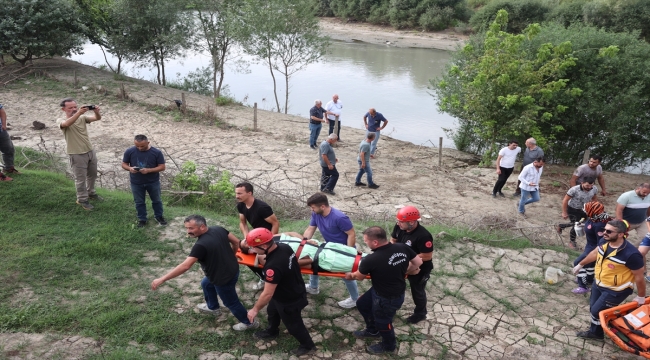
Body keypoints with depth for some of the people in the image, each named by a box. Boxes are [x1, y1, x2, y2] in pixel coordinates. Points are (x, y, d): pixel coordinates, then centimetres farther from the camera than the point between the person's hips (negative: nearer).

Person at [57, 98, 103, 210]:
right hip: (77, 155, -5)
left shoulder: (82, 117, 2)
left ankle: (91, 193, 43)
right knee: (80, 178, 5)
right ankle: (82, 200, 21)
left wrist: (96, 111, -35)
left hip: (90, 151, 5)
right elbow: (67, 123, -35)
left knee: (92, 174, 21)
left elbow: (97, 118, -12)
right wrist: (79, 113, -48)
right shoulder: (61, 121, -11)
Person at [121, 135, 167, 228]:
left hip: (153, 182, -1)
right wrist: (130, 168, -24)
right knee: (139, 202, 14)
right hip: (136, 183, 1)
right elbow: (124, 164, -1)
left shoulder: (156, 152, -16)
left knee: (156, 200, 16)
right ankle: (142, 219, 33)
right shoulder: (129, 151, -11)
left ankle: (158, 216, 37)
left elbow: (162, 167, -13)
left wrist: (149, 170, -28)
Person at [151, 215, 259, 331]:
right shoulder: (218, 229, -10)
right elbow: (236, 242, 0)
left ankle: (249, 322, 36)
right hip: (233, 269, 9)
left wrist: (162, 279, -32)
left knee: (231, 302, 15)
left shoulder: (201, 245, -32)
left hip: (224, 278, -9)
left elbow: (185, 266, -36)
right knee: (206, 283, 30)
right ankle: (213, 307, 54)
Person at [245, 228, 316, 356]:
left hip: (290, 301, -9)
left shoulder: (273, 266, -42)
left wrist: (255, 310, -18)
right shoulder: (285, 247, -17)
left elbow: (267, 294, -32)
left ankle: (307, 345, 44)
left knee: (293, 325, 18)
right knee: (272, 311, 32)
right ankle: (272, 332, 60)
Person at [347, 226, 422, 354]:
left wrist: (350, 275, 12)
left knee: (382, 322, 21)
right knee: (362, 304, 26)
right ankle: (372, 330, 52)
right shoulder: (402, 247, -16)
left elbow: (359, 276, -11)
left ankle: (389, 346, 50)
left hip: (388, 299, -8)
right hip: (397, 290, 8)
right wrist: (405, 271, 17)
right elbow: (418, 262, -1)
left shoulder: (371, 259, -32)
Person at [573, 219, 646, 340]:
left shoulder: (631, 254, -34)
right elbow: (595, 253, 9)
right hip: (598, 283, 7)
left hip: (616, 291, -7)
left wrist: (641, 297, -8)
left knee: (597, 311, 2)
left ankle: (596, 332, 29)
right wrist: (580, 264, 22)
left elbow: (639, 277, -20)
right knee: (593, 308, 19)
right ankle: (595, 331, 41)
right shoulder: (604, 241, -13)